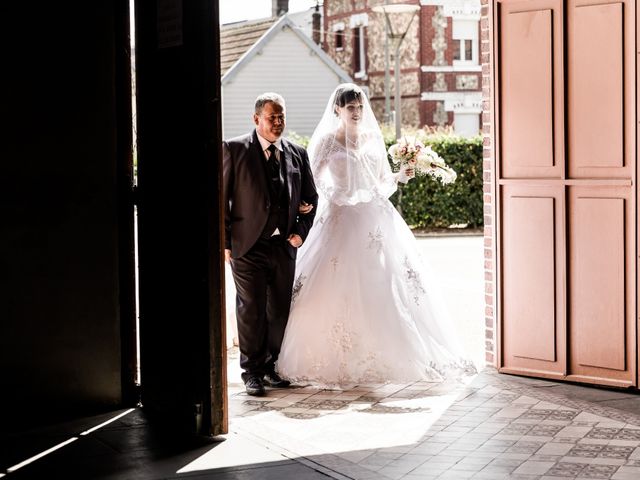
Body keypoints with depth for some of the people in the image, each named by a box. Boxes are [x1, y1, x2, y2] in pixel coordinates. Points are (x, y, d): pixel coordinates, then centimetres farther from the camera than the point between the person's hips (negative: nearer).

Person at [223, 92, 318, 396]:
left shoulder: (297, 154, 10)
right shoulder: (234, 149, -2)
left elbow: (310, 198, 18)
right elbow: (222, 197, -3)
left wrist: (301, 232, 5)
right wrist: (224, 242, -8)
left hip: (284, 246, 4)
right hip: (248, 245, -4)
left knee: (280, 310, 8)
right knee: (252, 310, -2)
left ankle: (271, 366, 22)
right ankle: (252, 372, 8)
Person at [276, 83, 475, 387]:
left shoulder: (373, 138, 12)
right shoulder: (327, 141, 1)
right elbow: (312, 180, 1)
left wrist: (400, 176, -1)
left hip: (375, 218, 4)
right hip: (342, 218, -3)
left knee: (383, 284, -1)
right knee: (339, 290, -7)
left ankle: (387, 355, 6)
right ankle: (335, 359, 1)